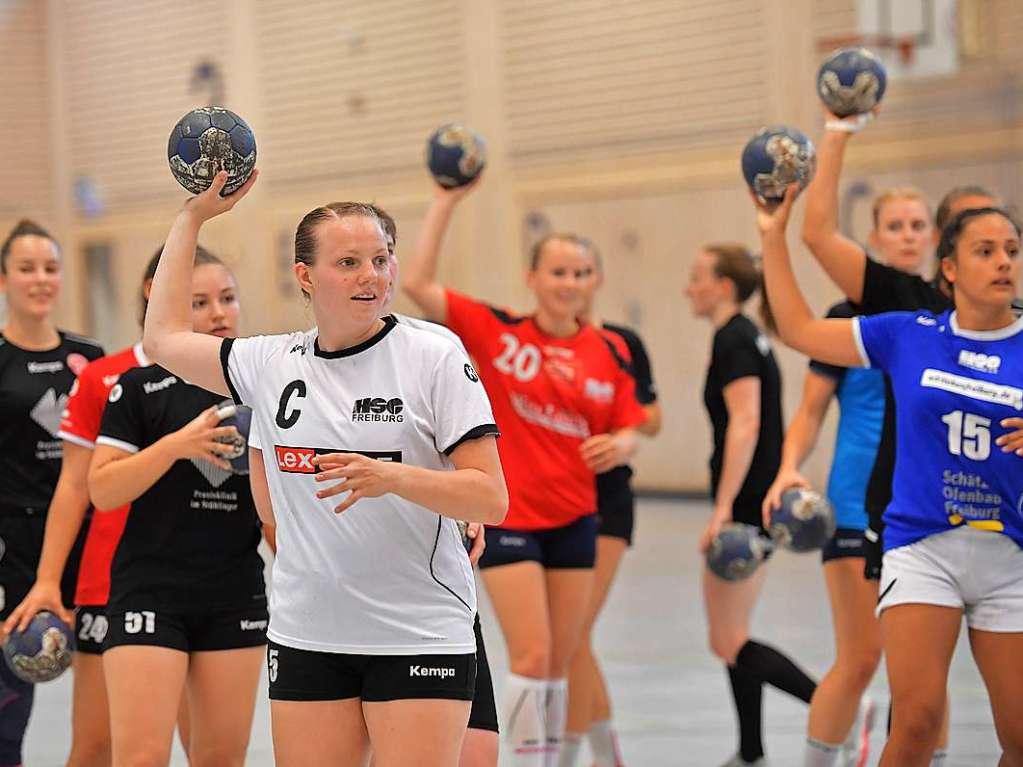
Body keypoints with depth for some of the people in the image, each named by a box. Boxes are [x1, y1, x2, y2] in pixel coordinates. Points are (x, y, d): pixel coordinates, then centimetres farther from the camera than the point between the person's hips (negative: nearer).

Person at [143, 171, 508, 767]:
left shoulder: (434, 358, -6)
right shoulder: (271, 363, 6)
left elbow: (492, 499, -9)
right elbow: (165, 338, 21)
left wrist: (393, 477, -25)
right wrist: (194, 217, 21)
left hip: (421, 638, -4)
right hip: (306, 642, 4)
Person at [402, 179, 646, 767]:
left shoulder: (609, 354, 3)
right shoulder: (497, 331, -6)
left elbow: (627, 431, 8)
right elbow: (418, 283, -13)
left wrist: (619, 446, -16)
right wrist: (446, 203, -13)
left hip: (575, 519, 4)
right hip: (509, 518, -4)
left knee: (559, 663, 10)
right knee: (532, 658, -10)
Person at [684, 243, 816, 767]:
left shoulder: (732, 340, -14)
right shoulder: (749, 337, 16)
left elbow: (745, 423, -23)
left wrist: (723, 508, -26)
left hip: (745, 503, -10)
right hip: (762, 503, 10)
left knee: (729, 644, -6)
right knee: (732, 638, 14)